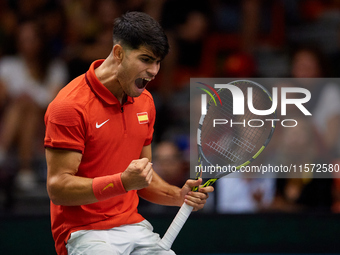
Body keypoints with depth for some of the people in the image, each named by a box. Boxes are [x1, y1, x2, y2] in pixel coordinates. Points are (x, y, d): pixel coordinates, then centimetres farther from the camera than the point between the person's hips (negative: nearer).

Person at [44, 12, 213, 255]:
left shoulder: (145, 101, 11)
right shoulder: (70, 106, -13)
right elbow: (58, 188, -17)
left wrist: (179, 195, 1)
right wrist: (123, 182, -26)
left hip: (135, 226, 6)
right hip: (84, 232, -6)